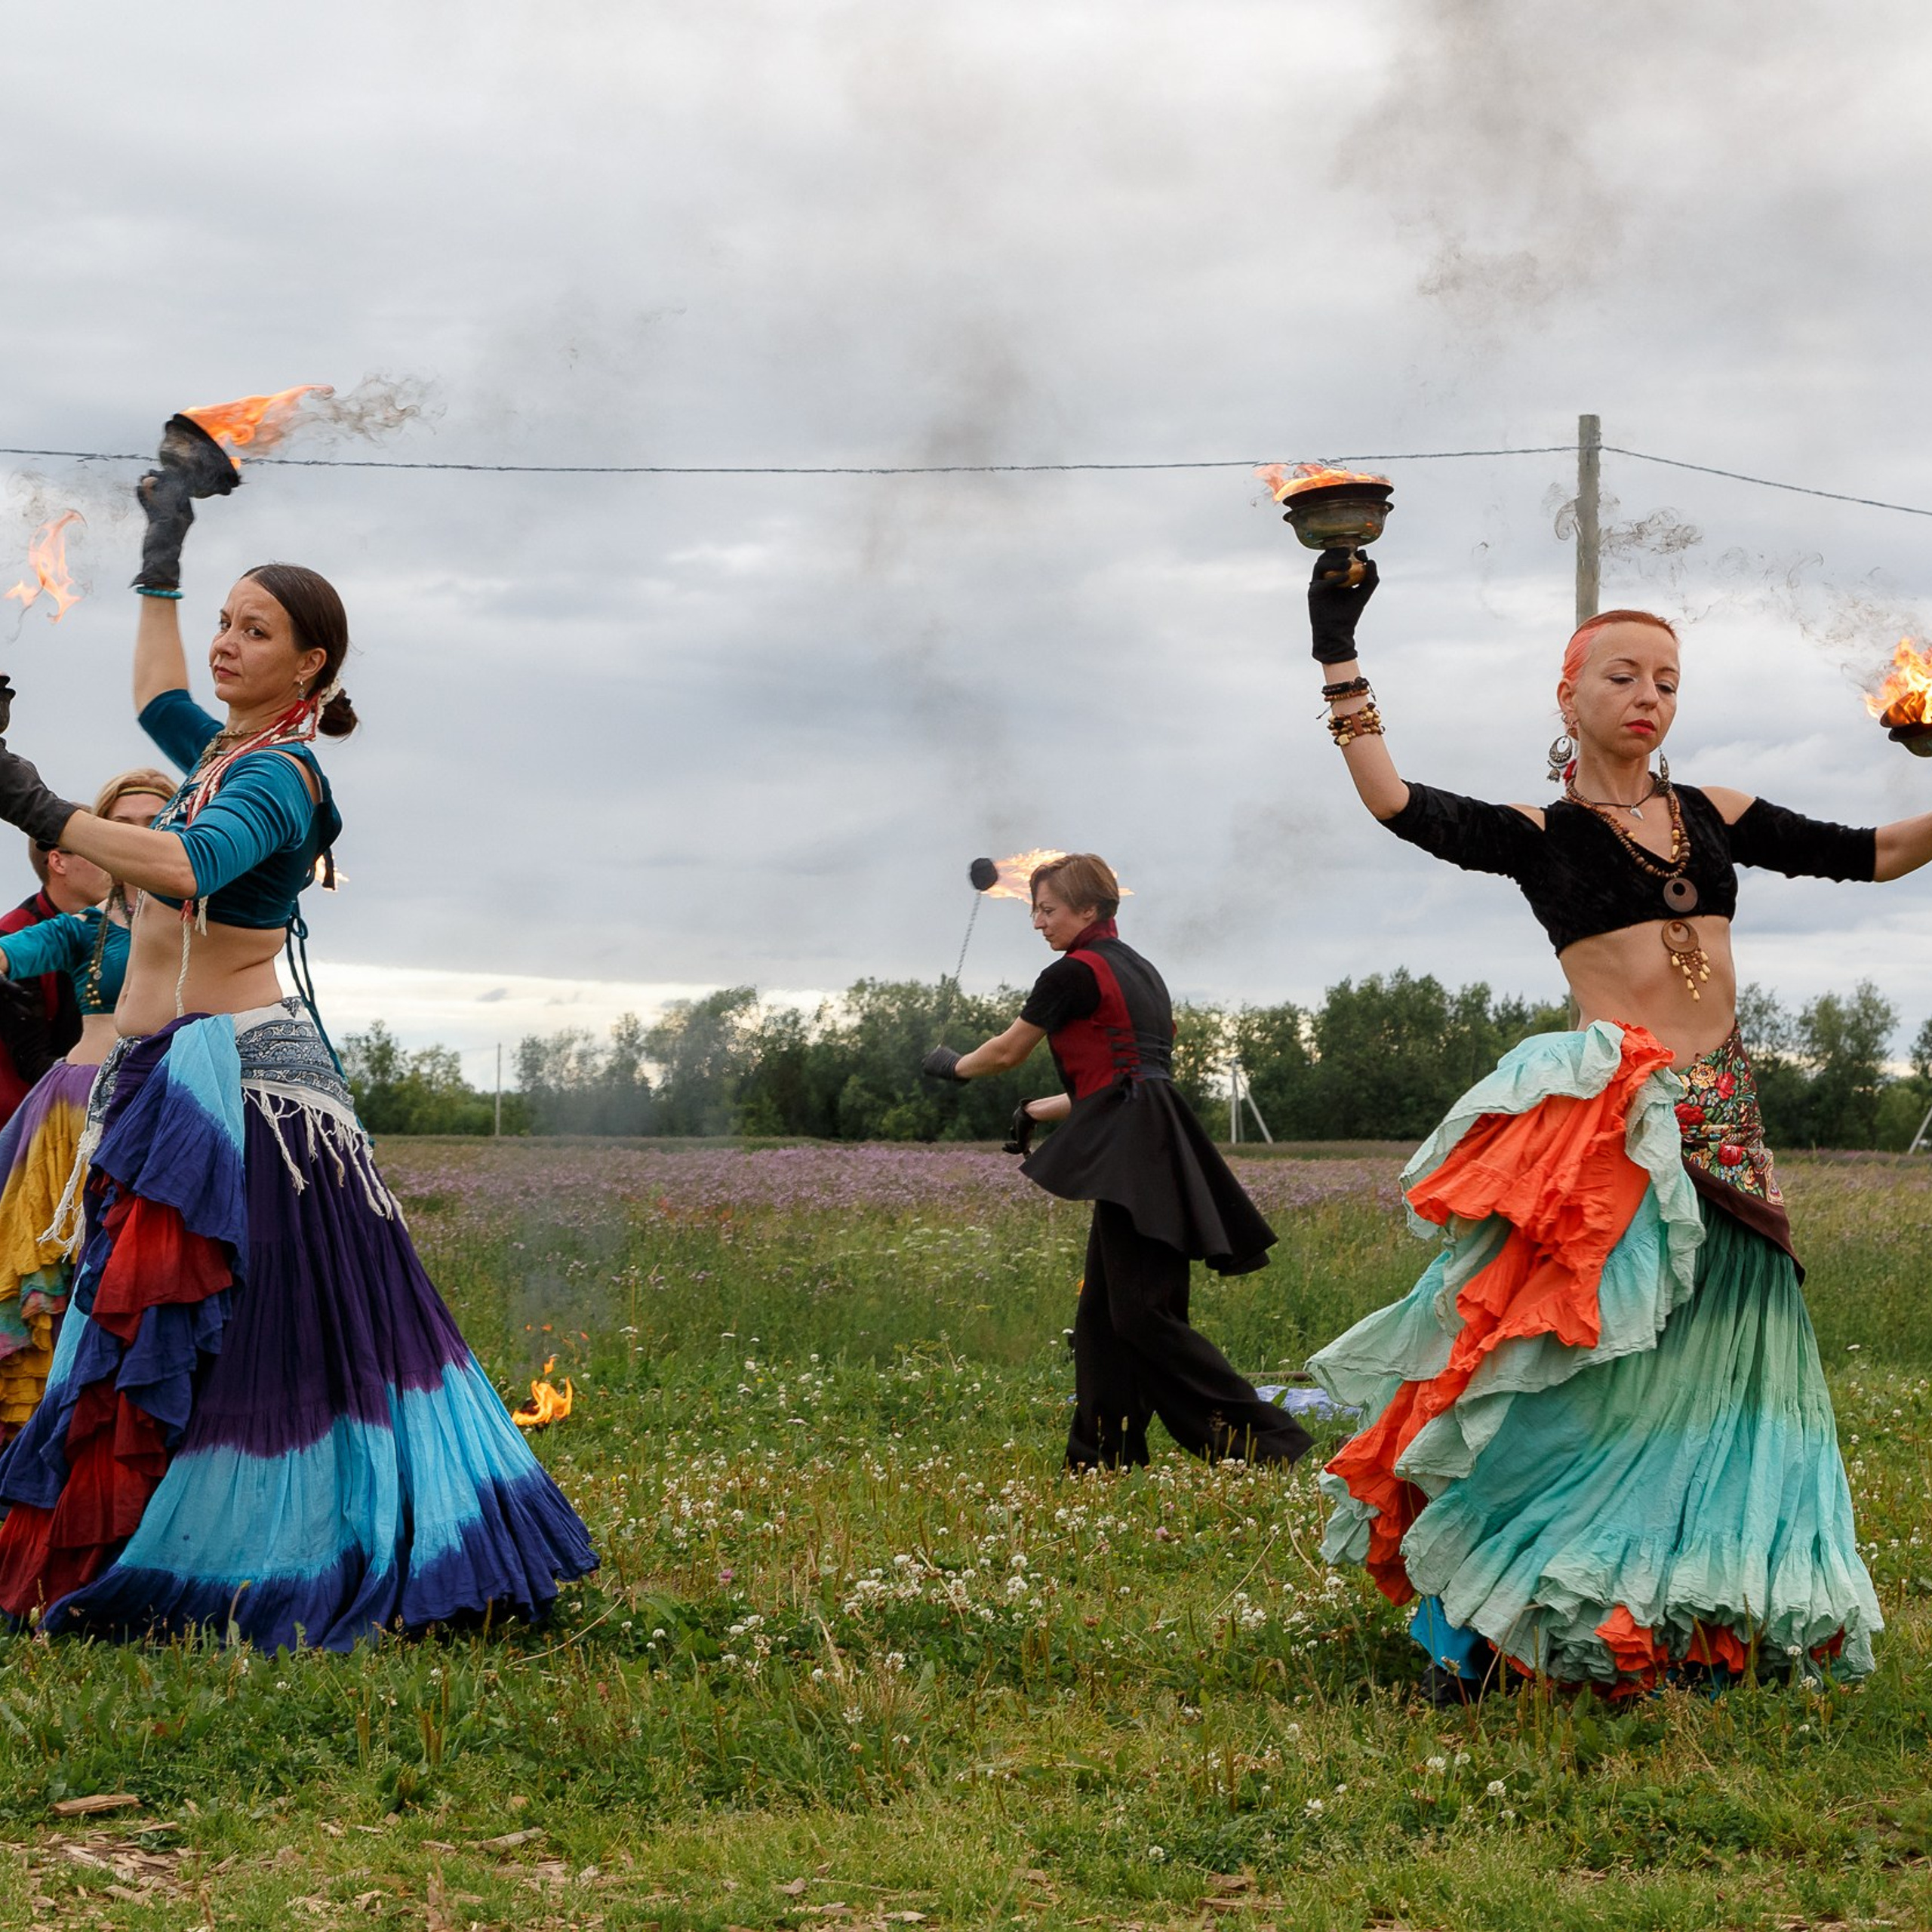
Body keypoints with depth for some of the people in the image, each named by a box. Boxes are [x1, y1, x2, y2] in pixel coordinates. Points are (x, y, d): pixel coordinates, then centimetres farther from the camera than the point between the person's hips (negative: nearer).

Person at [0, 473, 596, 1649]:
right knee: (161, 1337, 10)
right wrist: (162, 565, 38)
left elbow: (188, 867, -34)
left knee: (254, 1332, -7)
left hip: (238, 1075, -9)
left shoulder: (277, 775, -14)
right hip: (166, 1070, 9)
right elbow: (160, 701, 37)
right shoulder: (228, 750, 13)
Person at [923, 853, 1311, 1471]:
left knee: (1142, 1312, -11)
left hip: (1133, 1152, -10)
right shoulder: (1138, 970, 21)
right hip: (1152, 1153, 10)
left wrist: (953, 1066, 23)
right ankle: (1104, 1455, 13)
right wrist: (1044, 1109, 30)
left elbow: (1007, 1052, 4)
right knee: (1103, 1313, 12)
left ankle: (1262, 1436, -15)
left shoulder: (1074, 974, -6)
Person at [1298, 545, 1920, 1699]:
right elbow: (1399, 804, -11)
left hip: (1724, 1118, 5)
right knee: (1585, 1363, -10)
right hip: (1604, 1117, -5)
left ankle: (1707, 1623, 16)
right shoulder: (1538, 835, 3)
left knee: (1714, 1369, 6)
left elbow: (1877, 854, 15)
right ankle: (1474, 1634, -5)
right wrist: (1339, 658, -13)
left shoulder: (1714, 816, 14)